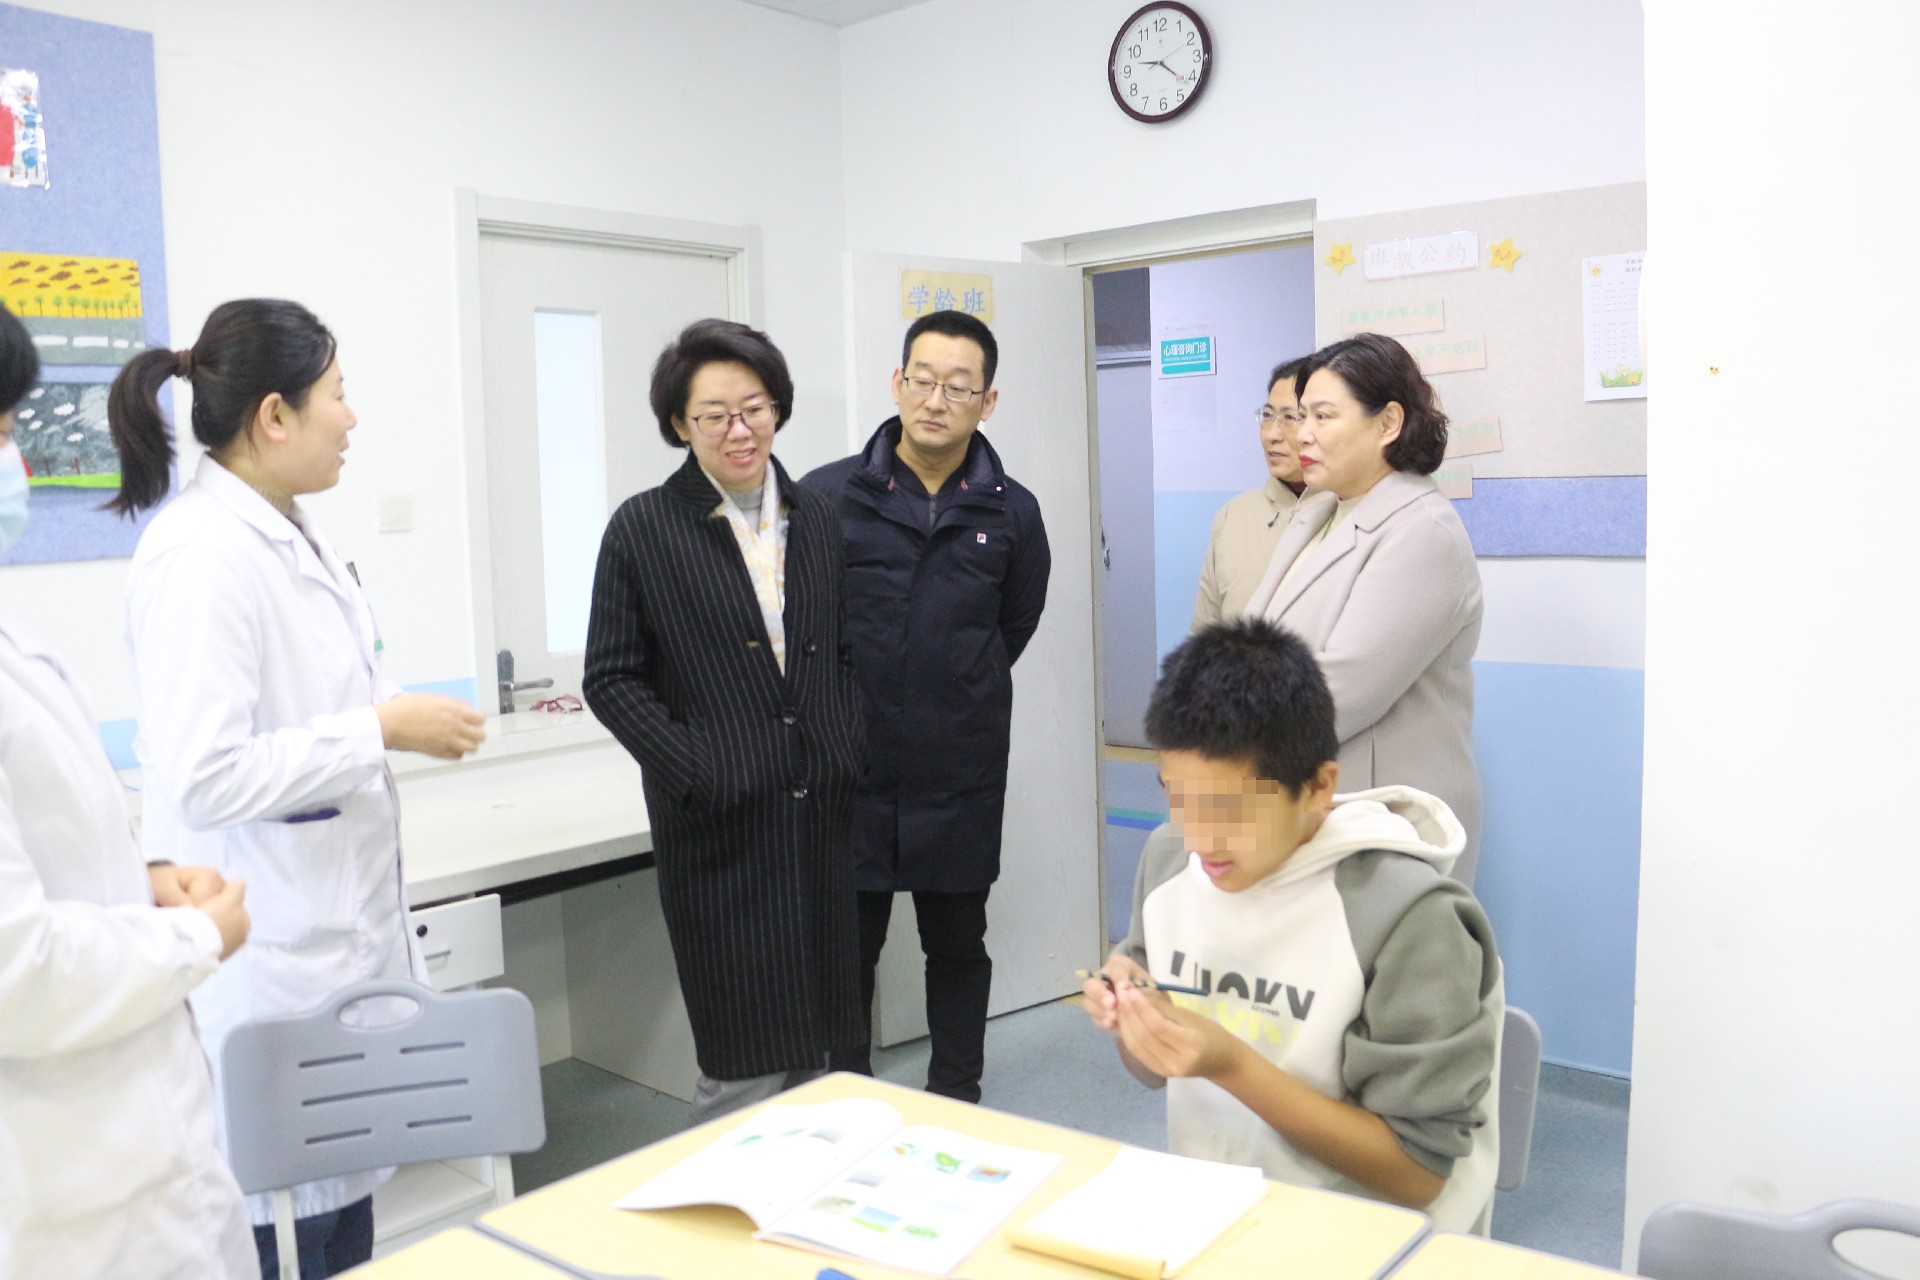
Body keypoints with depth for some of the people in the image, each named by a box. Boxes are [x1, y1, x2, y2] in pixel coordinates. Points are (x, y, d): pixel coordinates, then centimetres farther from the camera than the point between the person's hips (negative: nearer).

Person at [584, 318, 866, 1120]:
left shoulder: (816, 519, 11)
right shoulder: (643, 529, -3)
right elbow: (612, 680, -4)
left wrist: (852, 749, 2)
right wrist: (699, 774, -13)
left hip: (820, 813, 5)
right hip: (721, 824, -4)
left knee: (812, 1045, 13)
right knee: (744, 1058, -1)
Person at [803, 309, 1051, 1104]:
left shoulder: (1010, 513, 1)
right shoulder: (828, 496, -5)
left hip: (961, 774, 2)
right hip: (849, 767, -1)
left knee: (957, 943, 14)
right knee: (847, 944, 9)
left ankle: (955, 1099, 31)